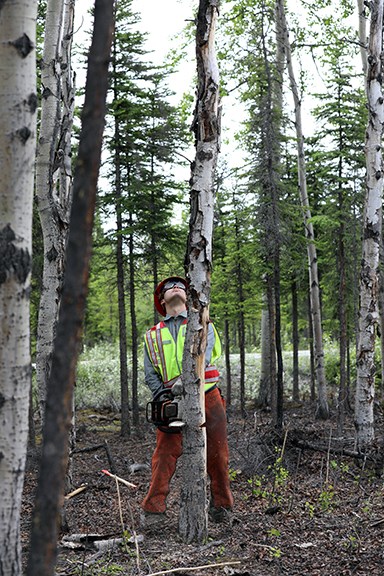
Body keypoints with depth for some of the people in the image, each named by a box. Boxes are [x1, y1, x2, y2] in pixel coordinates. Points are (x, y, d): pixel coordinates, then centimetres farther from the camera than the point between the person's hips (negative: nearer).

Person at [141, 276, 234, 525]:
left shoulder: (202, 325, 8)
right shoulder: (153, 335, 13)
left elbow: (203, 357, -11)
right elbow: (150, 374, 7)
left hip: (206, 395, 0)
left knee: (217, 455, 5)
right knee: (165, 455, -5)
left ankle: (221, 505, 19)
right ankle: (154, 509, 0)